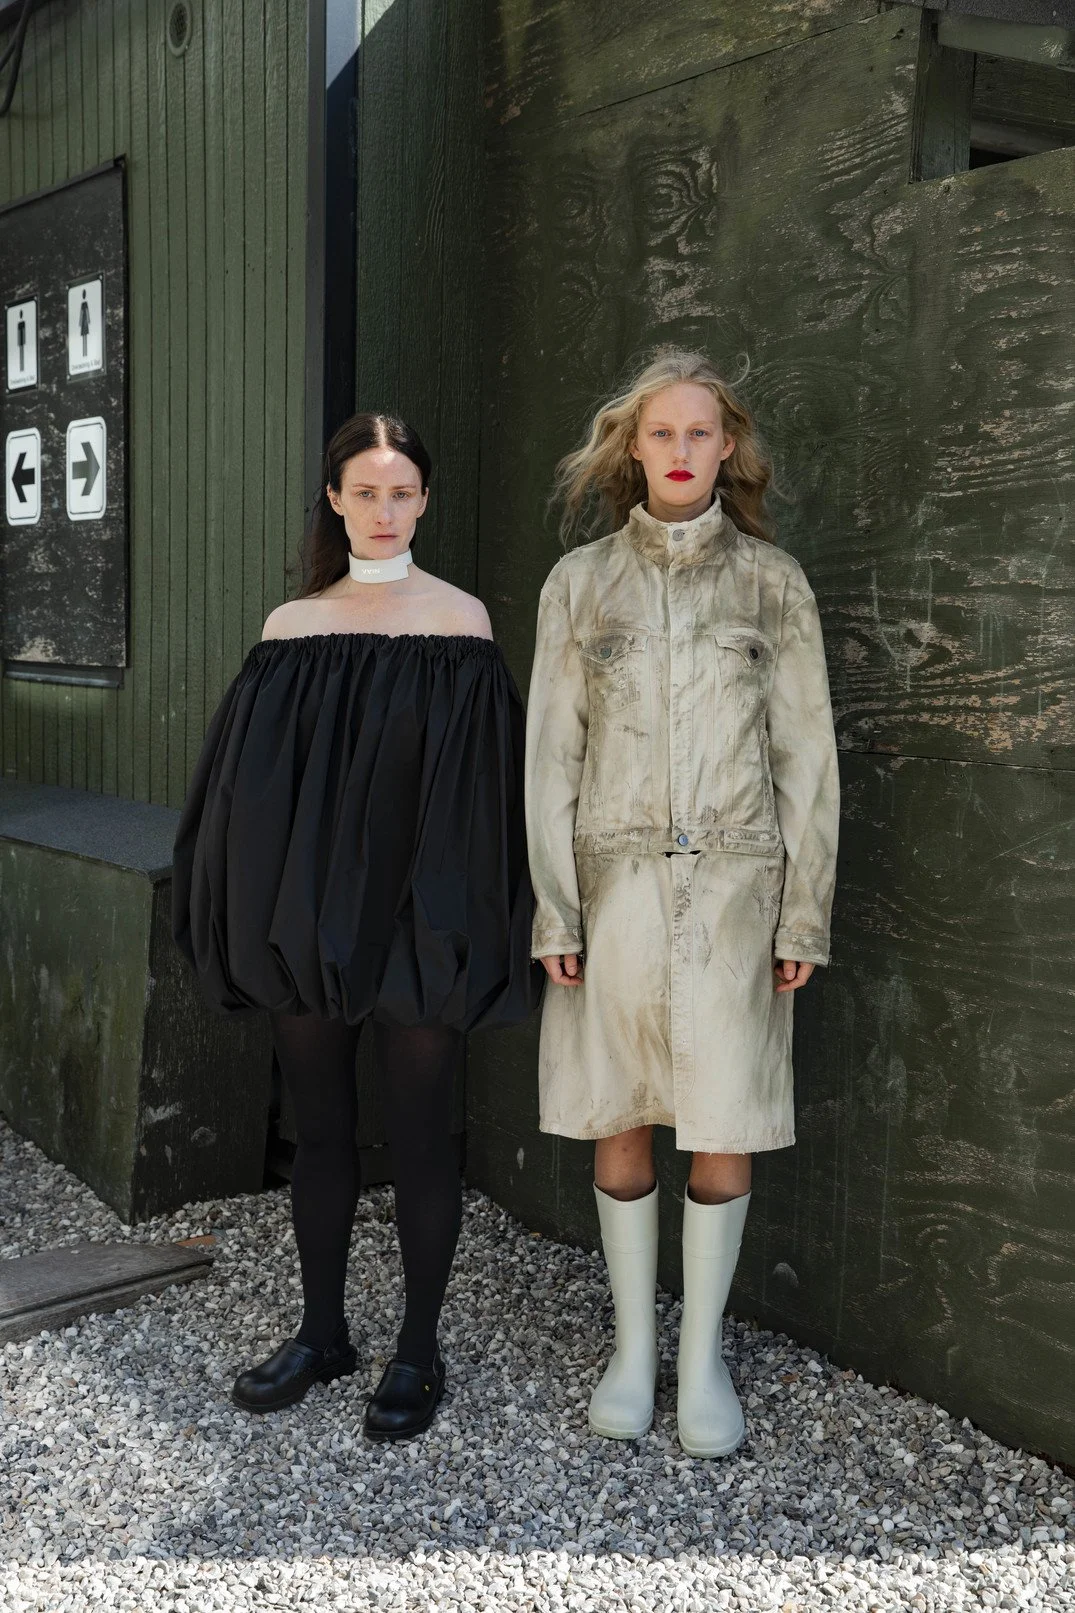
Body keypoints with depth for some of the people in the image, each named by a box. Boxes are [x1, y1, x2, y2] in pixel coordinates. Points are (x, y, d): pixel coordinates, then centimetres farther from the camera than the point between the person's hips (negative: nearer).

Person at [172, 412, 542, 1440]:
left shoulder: (459, 621, -1)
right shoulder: (293, 625, 7)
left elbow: (485, 781, -5)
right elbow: (248, 780, 7)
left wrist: (461, 920, -10)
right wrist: (258, 914, 0)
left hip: (412, 919, -3)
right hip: (304, 919, 4)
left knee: (416, 1134, 4)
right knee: (319, 1129, 13)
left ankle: (418, 1350, 19)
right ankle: (322, 1332, 29)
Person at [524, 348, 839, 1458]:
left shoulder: (771, 582, 5)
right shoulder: (581, 580, 6)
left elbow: (804, 751, 4)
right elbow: (551, 750, 5)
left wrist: (805, 912, -1)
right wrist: (554, 906, -2)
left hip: (734, 882, 0)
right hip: (614, 879, 1)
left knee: (725, 1134, 2)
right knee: (619, 1126, 6)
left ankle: (703, 1357, 19)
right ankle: (633, 1349, 23)